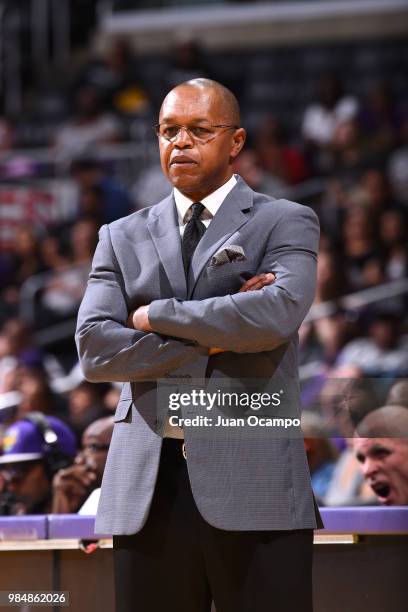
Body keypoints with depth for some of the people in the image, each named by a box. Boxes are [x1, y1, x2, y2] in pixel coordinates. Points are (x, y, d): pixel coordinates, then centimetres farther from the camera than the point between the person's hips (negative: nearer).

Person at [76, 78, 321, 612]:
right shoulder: (122, 238, 16)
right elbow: (95, 350, 2)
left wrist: (155, 316, -4)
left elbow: (277, 313, -14)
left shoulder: (287, 223, 7)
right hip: (147, 488, 3)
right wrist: (215, 339, -6)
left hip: (255, 485, -3)